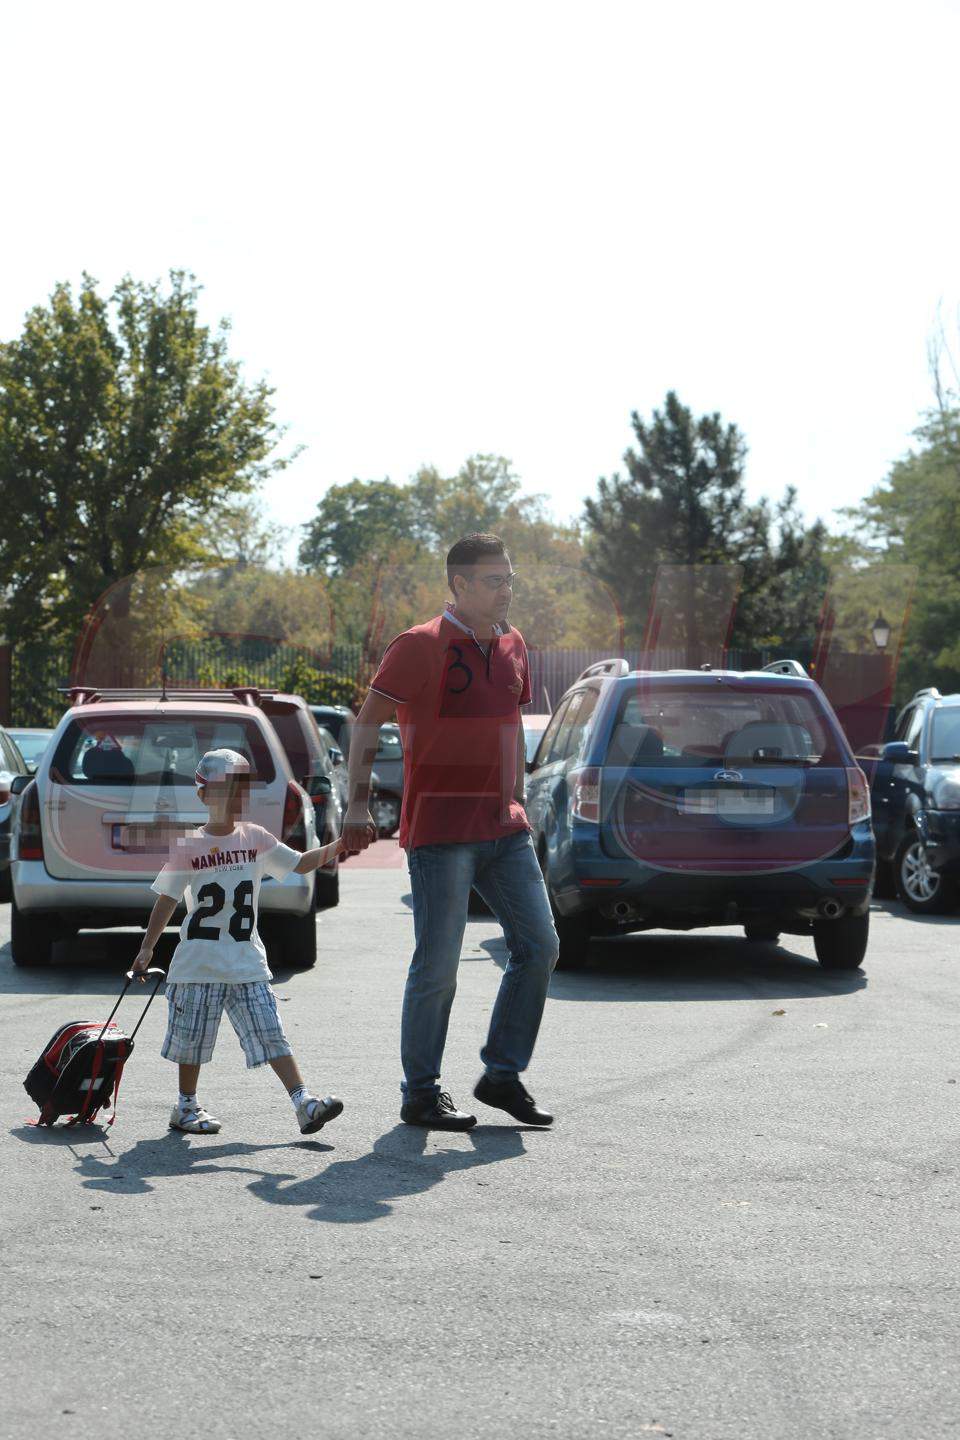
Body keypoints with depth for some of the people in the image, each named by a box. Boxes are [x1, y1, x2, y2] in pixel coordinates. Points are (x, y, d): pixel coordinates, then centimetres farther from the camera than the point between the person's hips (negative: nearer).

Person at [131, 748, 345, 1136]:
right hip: (199, 962, -2)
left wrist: (337, 846, -9)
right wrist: (147, 947, -3)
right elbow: (167, 900, -1)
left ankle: (304, 1102, -10)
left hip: (247, 962, 2)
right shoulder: (189, 846, -5)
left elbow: (301, 863, 7)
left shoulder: (255, 838, 5)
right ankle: (186, 1106, 24)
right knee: (193, 1038, 8)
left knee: (271, 1033, -4)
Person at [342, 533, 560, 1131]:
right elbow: (368, 722, -8)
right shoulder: (420, 647, -9)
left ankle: (503, 1074, 15)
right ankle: (421, 1092, 9)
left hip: (503, 828, 7)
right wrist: (359, 804, -15)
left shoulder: (513, 645, 12)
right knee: (438, 964, -4)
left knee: (540, 946, 4)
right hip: (441, 829, -7)